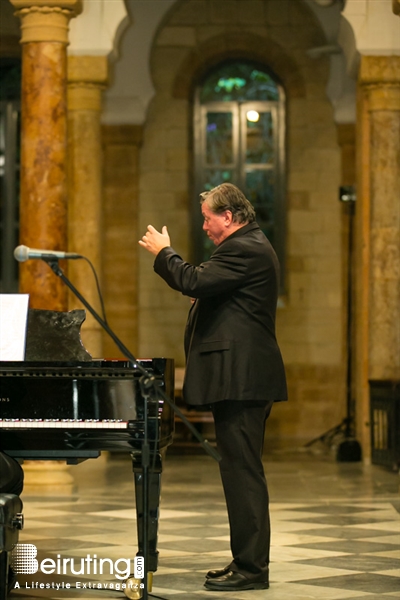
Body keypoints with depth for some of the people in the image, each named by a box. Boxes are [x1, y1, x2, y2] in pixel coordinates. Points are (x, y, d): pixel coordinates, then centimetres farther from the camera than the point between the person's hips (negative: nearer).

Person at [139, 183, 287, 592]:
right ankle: (247, 562, 20)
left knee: (242, 471, -9)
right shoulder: (252, 246, 21)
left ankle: (251, 568, -6)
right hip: (245, 377, 11)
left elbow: (193, 282, -23)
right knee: (242, 471, 14)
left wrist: (163, 252, -7)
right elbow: (206, 286, 22)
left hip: (241, 378, -11)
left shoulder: (244, 249, -14)